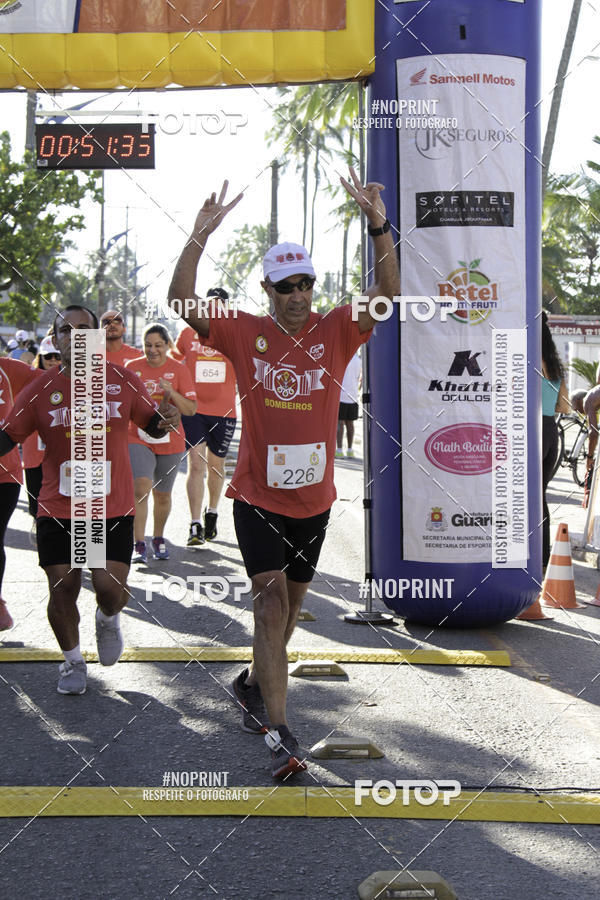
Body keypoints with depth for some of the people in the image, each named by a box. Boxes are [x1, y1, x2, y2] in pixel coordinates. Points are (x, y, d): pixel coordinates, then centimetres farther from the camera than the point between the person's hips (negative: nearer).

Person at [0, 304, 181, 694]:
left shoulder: (123, 380, 0)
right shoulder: (40, 389, -2)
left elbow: (153, 425, 8)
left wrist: (167, 419, -15)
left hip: (114, 509, 0)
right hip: (58, 510, 1)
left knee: (111, 587, -9)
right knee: (62, 589, 3)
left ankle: (108, 620, 30)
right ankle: (73, 661, 29)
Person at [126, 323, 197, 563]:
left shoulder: (178, 370, 0)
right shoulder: (132, 367, 3)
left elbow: (191, 409, -4)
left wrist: (171, 392, -19)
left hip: (169, 440, 1)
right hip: (138, 438, 0)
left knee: (162, 495, 10)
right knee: (140, 488, -18)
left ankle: (159, 539, 32)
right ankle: (139, 545, -15)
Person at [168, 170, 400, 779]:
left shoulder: (335, 332, -2)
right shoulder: (245, 334, -5)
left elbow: (387, 294, -15)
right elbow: (181, 302, -15)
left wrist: (378, 226, -28)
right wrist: (200, 238, -27)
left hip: (313, 498, 3)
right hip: (257, 496, -3)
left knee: (288, 604, 17)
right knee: (271, 601, -12)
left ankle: (254, 683, 42)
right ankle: (278, 735, -10)